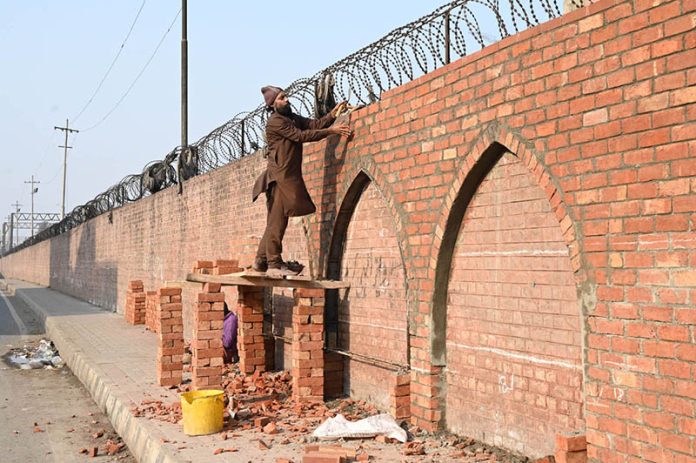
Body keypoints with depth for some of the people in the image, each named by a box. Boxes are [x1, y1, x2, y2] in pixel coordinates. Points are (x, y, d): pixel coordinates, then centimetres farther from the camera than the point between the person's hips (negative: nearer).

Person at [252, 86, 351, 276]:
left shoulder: (292, 118, 19)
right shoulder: (275, 121, -9)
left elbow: (315, 124, 8)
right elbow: (301, 136, -16)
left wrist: (333, 114, -6)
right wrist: (330, 131, -18)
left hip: (290, 176, 9)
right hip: (280, 176, -9)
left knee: (276, 221, 10)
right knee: (277, 220, -8)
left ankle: (261, 260, 16)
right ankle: (274, 264, -6)